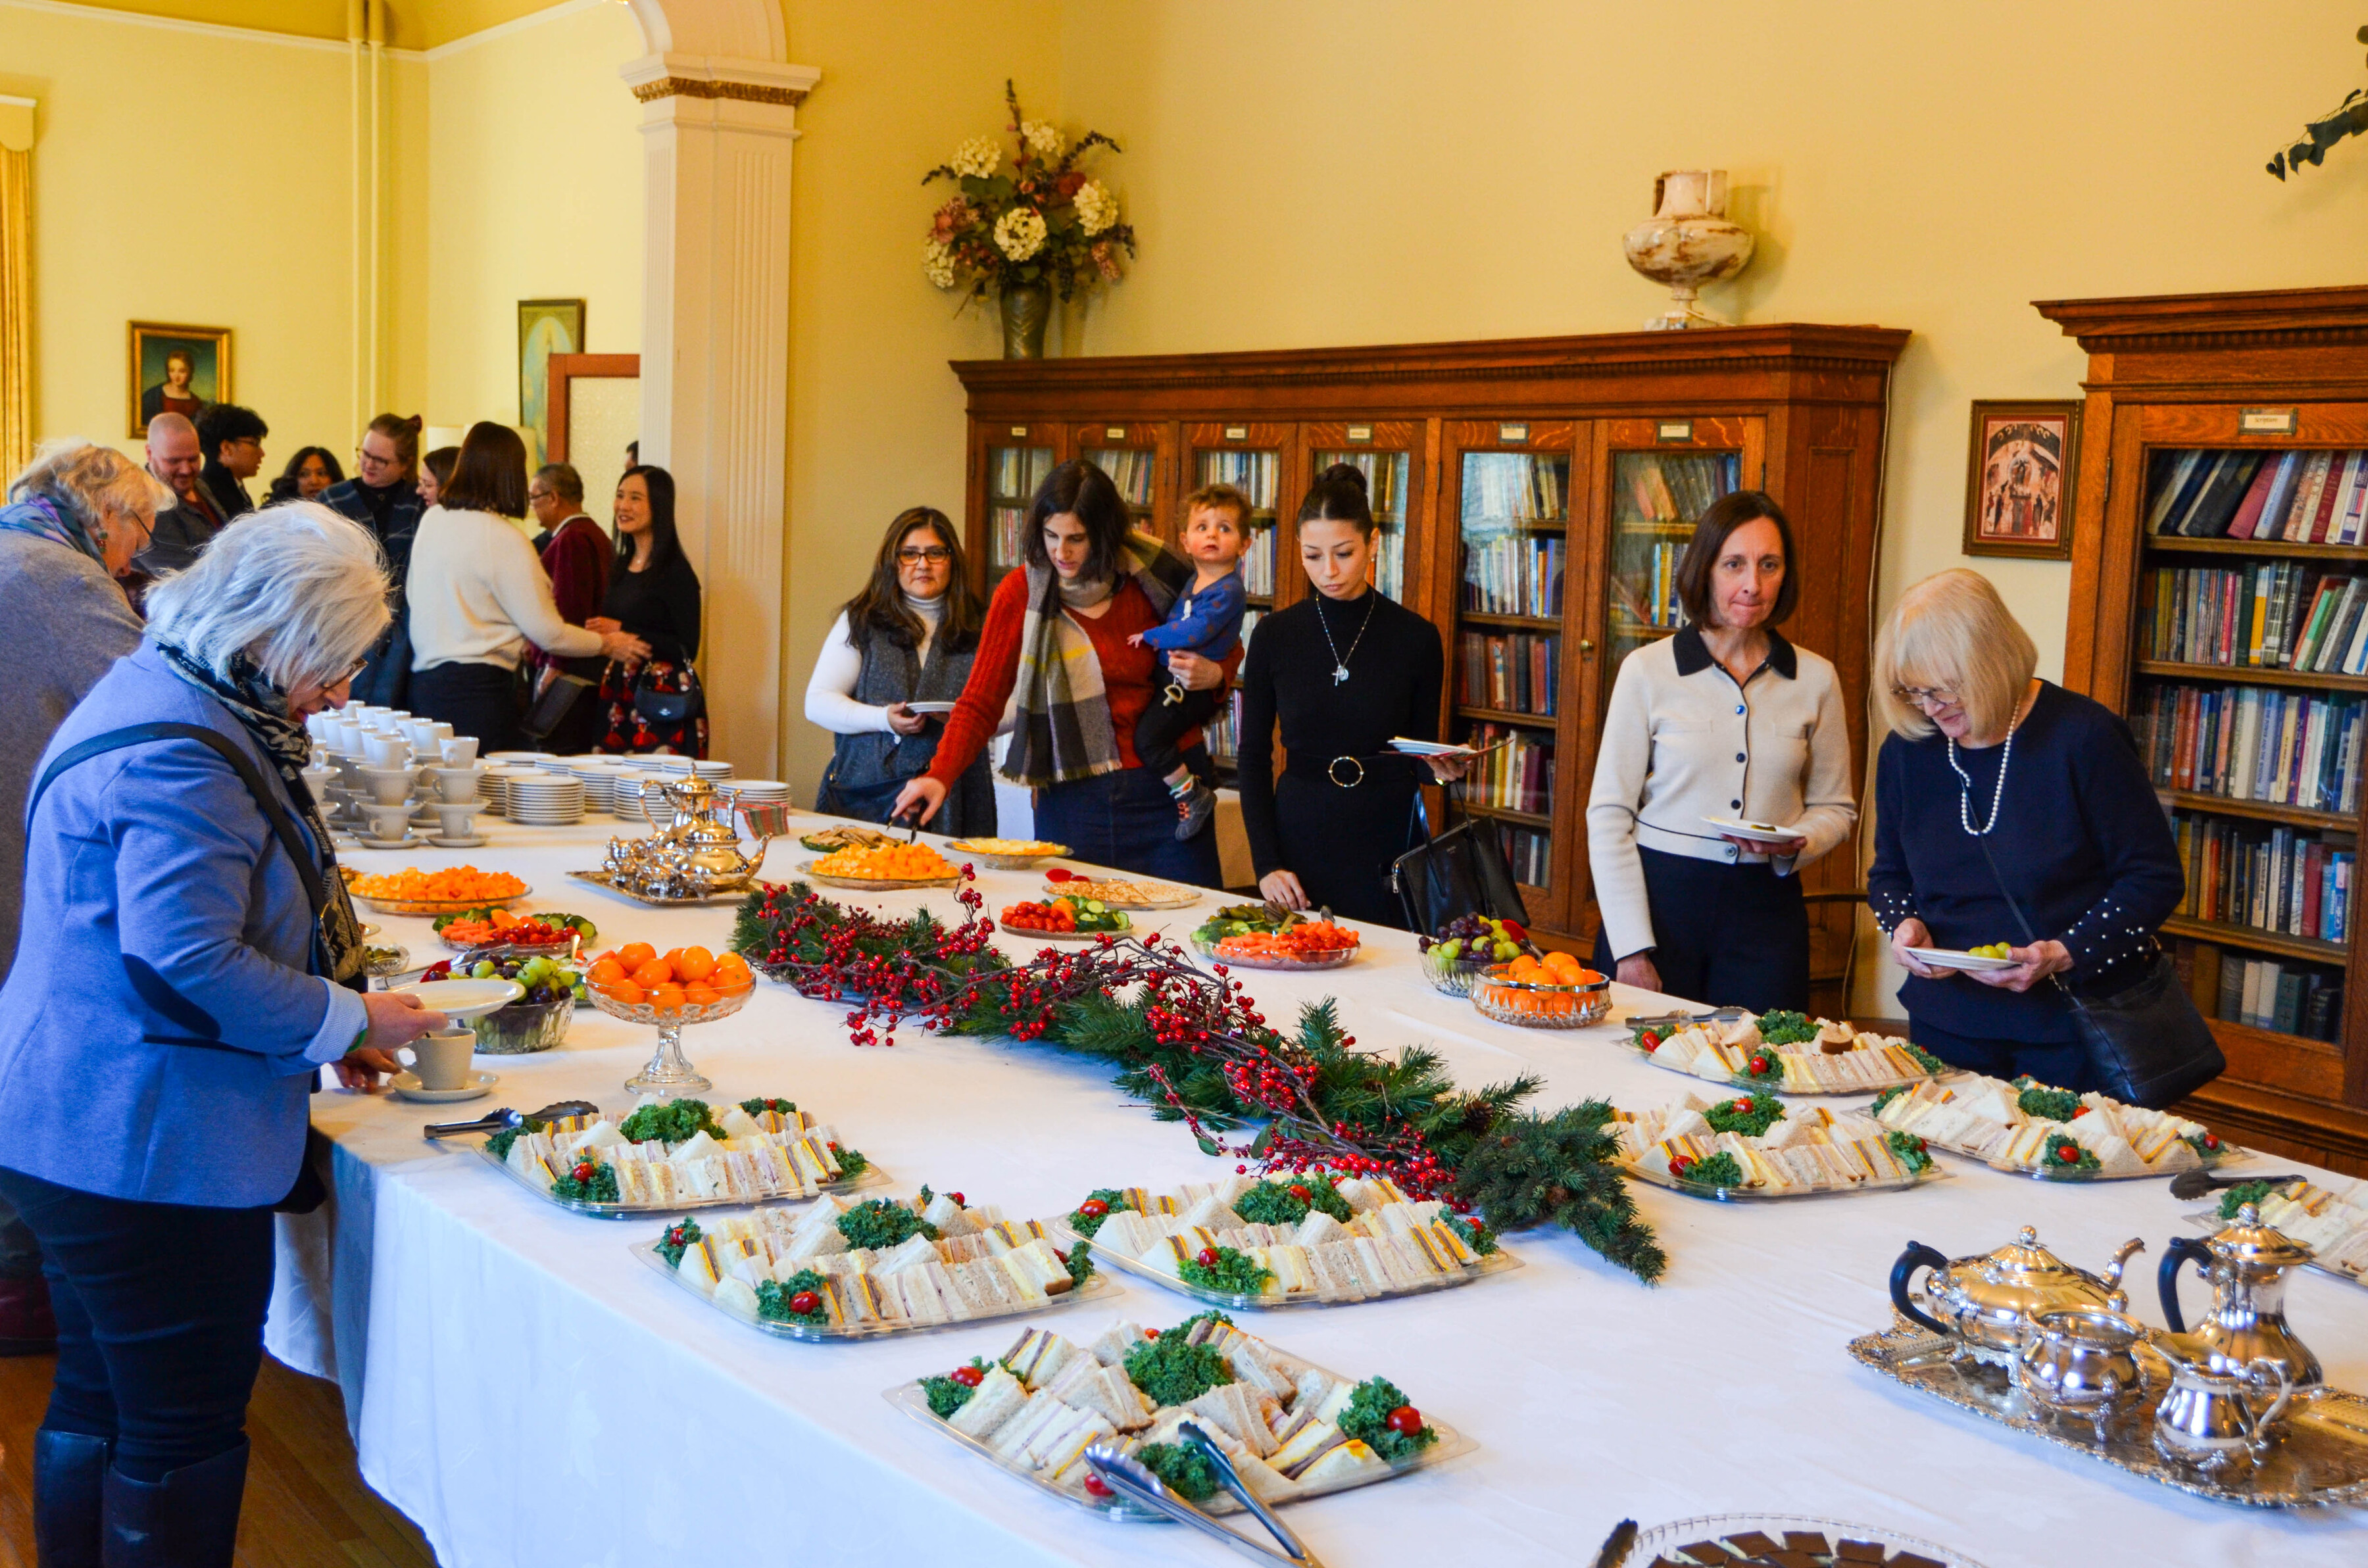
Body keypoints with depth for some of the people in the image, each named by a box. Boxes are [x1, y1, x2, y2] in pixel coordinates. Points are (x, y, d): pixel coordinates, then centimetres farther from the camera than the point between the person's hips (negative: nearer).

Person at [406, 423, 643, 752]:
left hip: (425, 679, 7)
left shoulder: (431, 520, 7)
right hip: (479, 686, -7)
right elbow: (547, 632, -9)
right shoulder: (504, 539, -13)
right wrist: (607, 644, 7)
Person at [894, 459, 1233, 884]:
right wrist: (940, 777, -18)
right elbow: (980, 702, -3)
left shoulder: (1152, 577, -1)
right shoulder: (1020, 593, -2)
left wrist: (1213, 674, -8)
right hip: (1069, 798, 0)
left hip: (1164, 798, 0)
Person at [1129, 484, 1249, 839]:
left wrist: (1150, 636, -15)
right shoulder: (1192, 579, 9)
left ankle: (1194, 795, -7)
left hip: (1197, 686, -10)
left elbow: (1196, 631, -27)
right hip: (1175, 678, 10)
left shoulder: (1228, 591, -18)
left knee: (1148, 736, -18)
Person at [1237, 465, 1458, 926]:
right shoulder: (1275, 636, 1)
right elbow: (1254, 757, 4)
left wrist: (1440, 766, -16)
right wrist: (1266, 864, -4)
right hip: (1300, 834, 1)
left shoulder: (1415, 637, -2)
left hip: (1388, 837, -1)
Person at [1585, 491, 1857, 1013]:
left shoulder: (1815, 680, 7)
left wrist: (1795, 845, -8)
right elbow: (1609, 815, -2)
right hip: (1659, 896, -2)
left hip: (1767, 910, 2)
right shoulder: (1647, 671, -1)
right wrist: (1631, 947, -9)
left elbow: (1836, 808, 16)